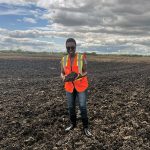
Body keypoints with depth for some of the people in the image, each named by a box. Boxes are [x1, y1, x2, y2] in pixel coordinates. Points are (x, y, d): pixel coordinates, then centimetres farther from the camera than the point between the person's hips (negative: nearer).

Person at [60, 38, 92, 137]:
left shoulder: (82, 58, -11)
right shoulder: (64, 59, -1)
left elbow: (85, 72, -7)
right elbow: (62, 73, 5)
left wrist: (80, 75, -29)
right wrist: (63, 78, -18)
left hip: (81, 86, -3)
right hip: (69, 87, 3)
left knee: (83, 107, -4)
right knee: (71, 107, 10)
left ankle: (86, 127, 11)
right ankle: (73, 124, 31)